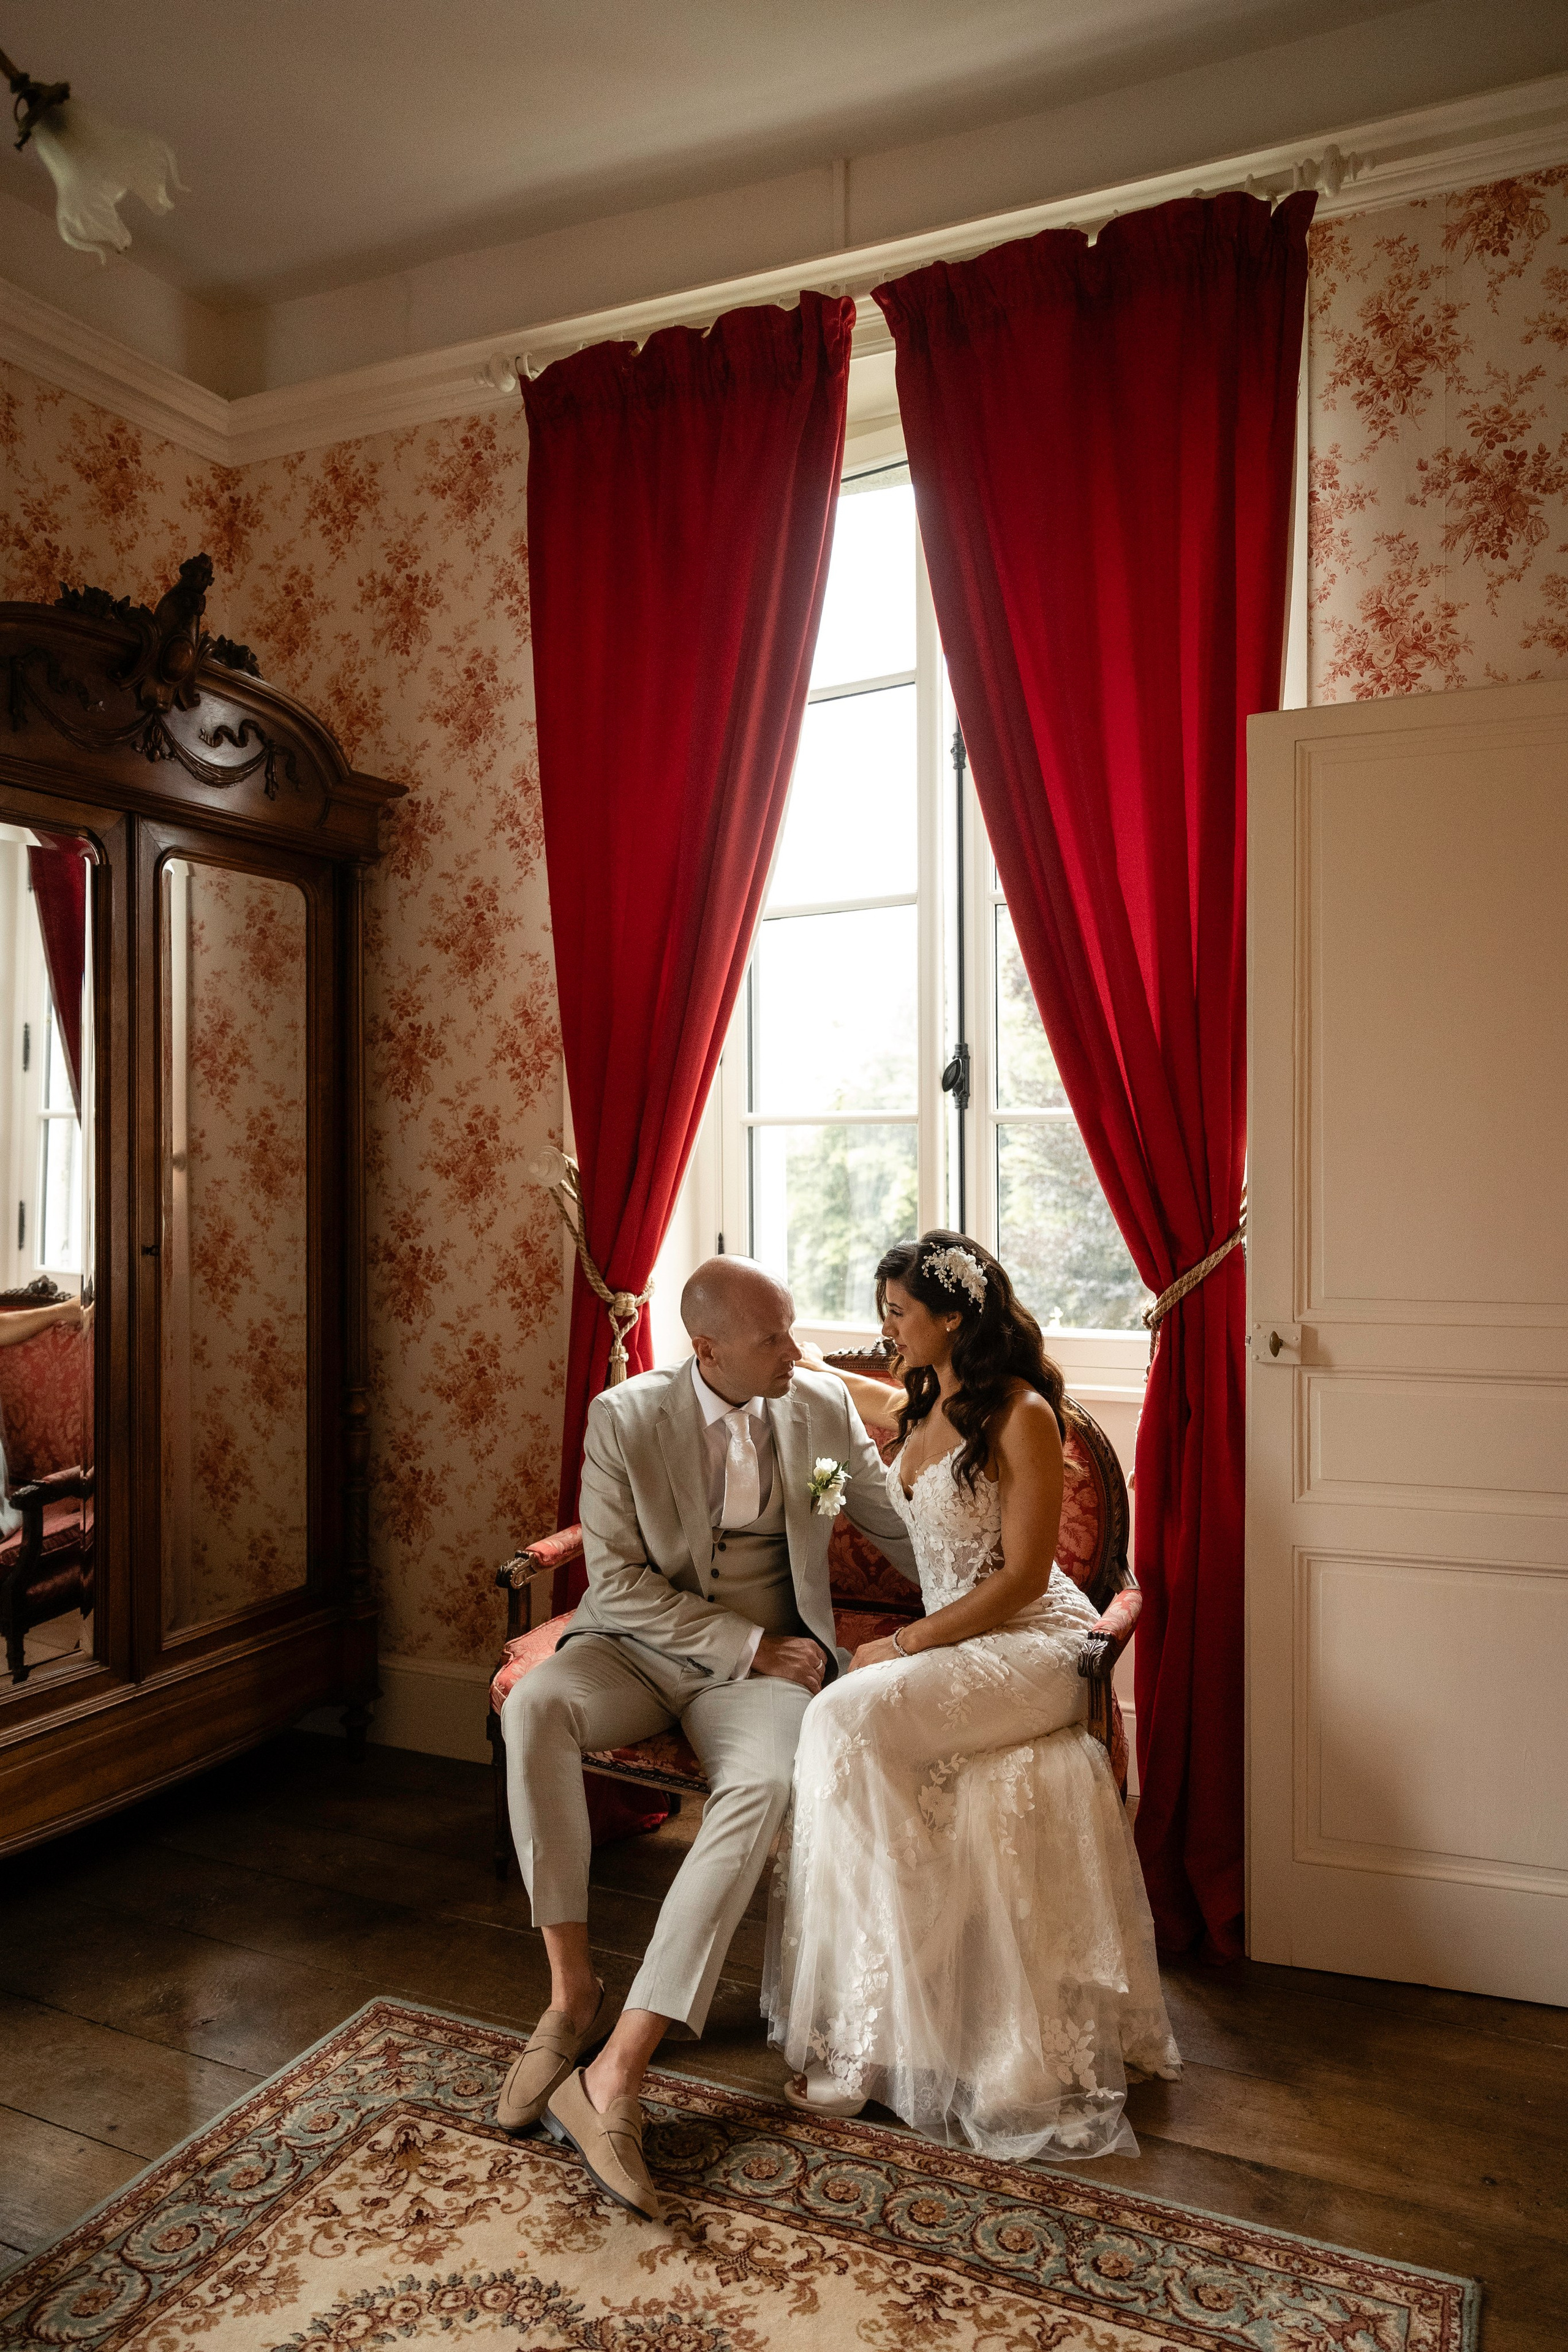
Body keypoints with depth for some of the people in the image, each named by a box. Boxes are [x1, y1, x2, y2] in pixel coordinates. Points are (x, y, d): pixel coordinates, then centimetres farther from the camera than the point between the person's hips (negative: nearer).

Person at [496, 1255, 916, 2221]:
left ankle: (615, 2074, -31)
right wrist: (746, 1647, -17)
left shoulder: (822, 1405, 0)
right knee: (533, 1707, -31)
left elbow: (899, 1524, 13)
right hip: (638, 1645, 0)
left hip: (768, 1657, 0)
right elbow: (617, 1582, -10)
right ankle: (573, 1990, -16)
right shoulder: (625, 1417, -8)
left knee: (765, 1788, -32)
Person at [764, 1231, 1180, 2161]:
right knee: (844, 1730, -20)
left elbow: (1023, 1576, -16)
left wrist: (905, 1646, -16)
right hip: (951, 1644, 8)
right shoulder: (928, 1406, 13)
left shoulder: (1021, 1415, -13)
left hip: (1036, 1645, -8)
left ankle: (864, 2039, -15)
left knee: (852, 1720, -28)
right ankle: (866, 2022, -9)